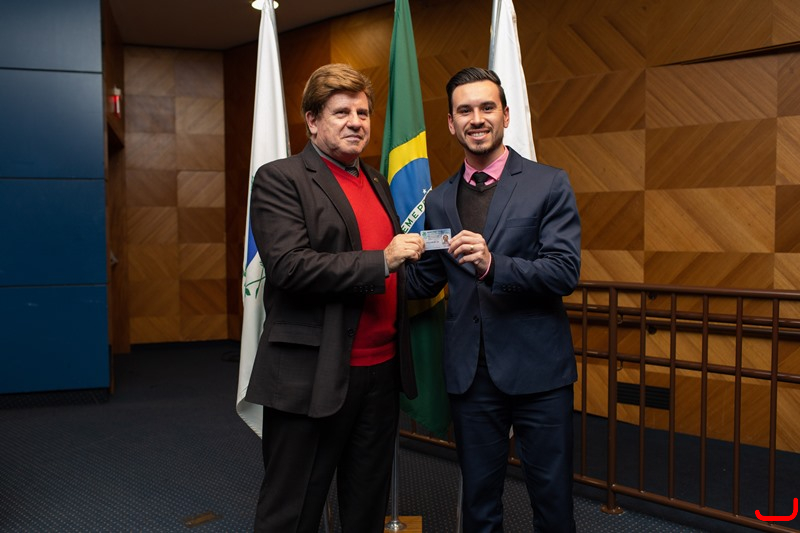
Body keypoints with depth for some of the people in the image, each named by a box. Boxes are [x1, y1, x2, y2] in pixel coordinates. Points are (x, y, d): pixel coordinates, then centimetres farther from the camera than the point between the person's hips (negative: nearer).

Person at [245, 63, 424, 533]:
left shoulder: (377, 182, 16)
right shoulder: (280, 179, -6)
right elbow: (288, 266, -20)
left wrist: (413, 261, 7)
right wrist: (380, 261, -21)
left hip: (382, 370, 7)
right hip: (312, 378, -7)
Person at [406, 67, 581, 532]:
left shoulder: (549, 185, -4)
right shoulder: (439, 201, 9)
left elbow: (566, 272, -13)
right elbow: (425, 283, 12)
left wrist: (493, 264, -28)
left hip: (537, 369, -3)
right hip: (470, 372, 4)